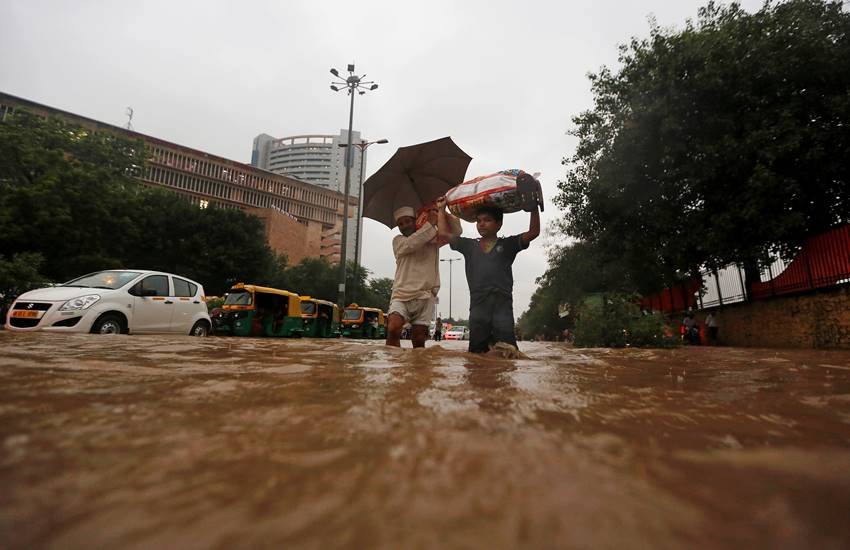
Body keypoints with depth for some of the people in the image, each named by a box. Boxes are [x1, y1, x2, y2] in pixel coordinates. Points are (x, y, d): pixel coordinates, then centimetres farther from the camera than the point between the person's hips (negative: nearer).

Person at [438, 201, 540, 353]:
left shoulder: (508, 244, 12)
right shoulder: (469, 246, 17)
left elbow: (534, 232, 4)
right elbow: (444, 232, 20)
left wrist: (533, 206, -2)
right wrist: (441, 209, 24)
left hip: (502, 304, -2)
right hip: (478, 305, 2)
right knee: (476, 353, 6)